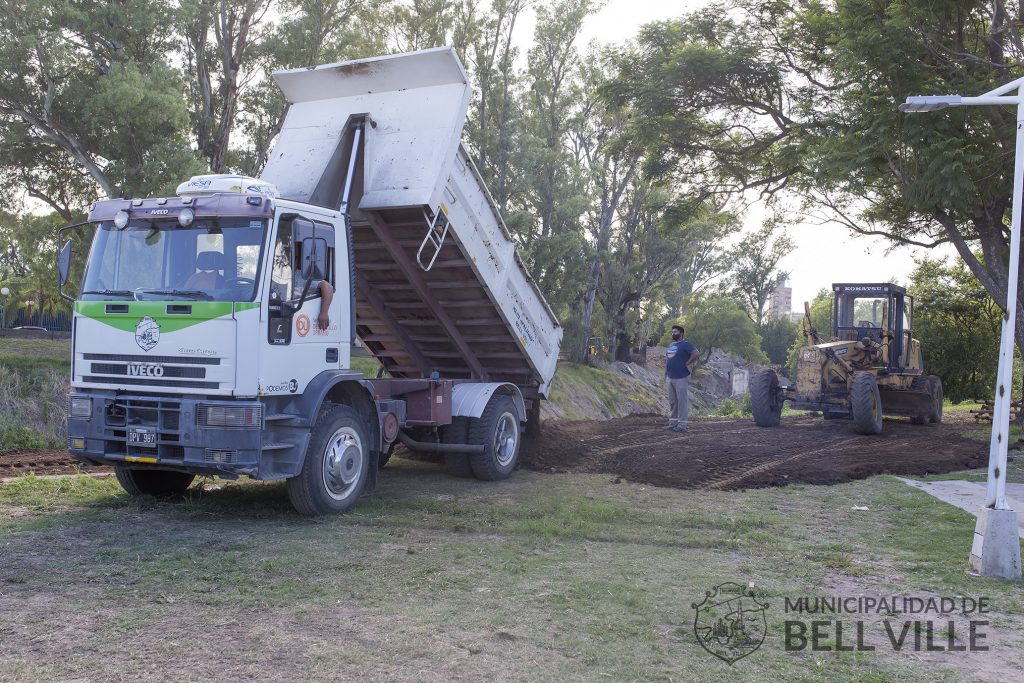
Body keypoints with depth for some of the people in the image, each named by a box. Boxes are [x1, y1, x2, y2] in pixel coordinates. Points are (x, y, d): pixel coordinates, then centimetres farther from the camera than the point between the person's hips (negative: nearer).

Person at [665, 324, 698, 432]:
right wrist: (666, 373, 17)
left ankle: (682, 425, -3)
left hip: (681, 378, -9)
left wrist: (687, 364, -16)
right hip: (670, 378, 9)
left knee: (682, 401, -5)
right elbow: (666, 359, 26)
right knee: (672, 402, 12)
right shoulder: (671, 345, 17)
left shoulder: (685, 344, -9)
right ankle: (672, 423, 19)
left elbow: (696, 354, -22)